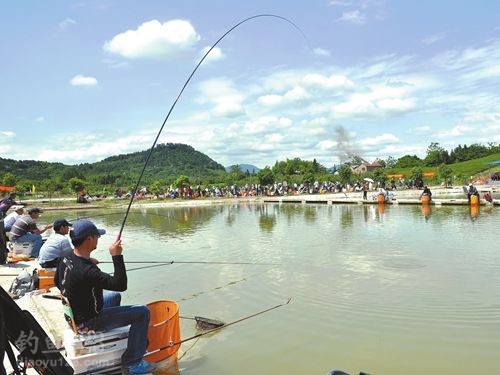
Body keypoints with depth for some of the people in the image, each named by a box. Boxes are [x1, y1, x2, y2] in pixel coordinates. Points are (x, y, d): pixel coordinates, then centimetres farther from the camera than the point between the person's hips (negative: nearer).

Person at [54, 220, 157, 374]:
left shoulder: (65, 258, -7)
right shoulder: (87, 271, -35)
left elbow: (58, 282, 11)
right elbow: (121, 285, -34)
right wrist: (117, 256, -30)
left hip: (73, 314, 9)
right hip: (87, 322, -9)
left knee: (115, 296, 30)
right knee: (142, 312, -10)